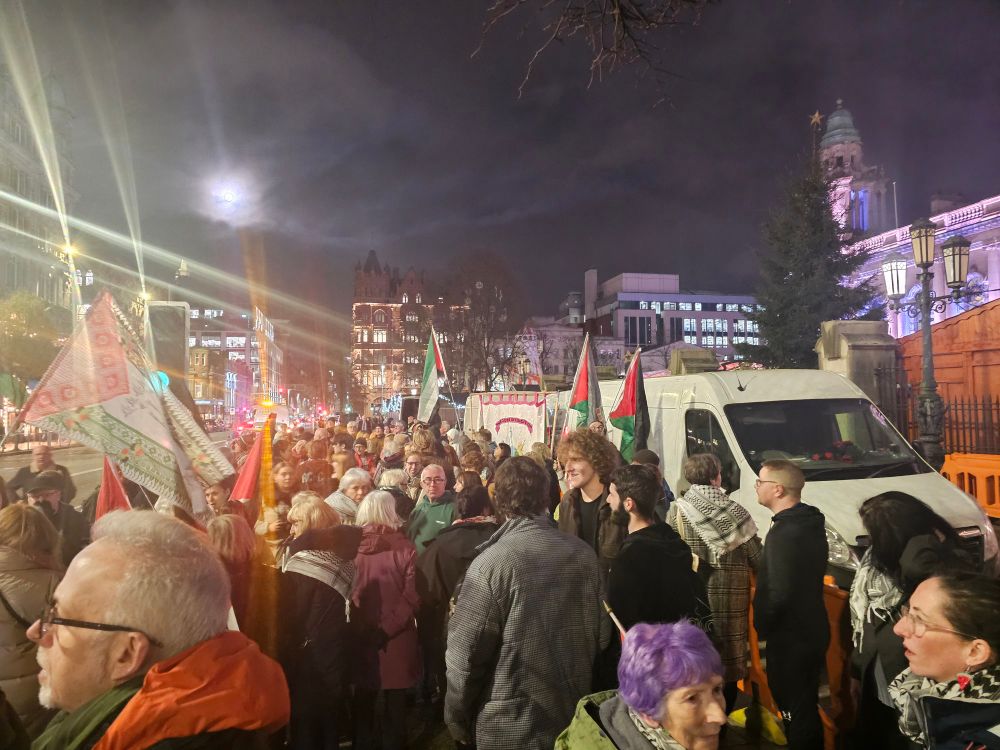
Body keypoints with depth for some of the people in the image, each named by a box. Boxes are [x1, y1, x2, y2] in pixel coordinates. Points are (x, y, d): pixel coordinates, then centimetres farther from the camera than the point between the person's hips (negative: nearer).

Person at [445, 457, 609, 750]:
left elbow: (466, 653, -17)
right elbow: (602, 633, 4)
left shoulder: (491, 564, -21)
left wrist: (457, 719, -2)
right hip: (573, 714, 5)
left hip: (510, 727, -5)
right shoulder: (584, 554, -7)